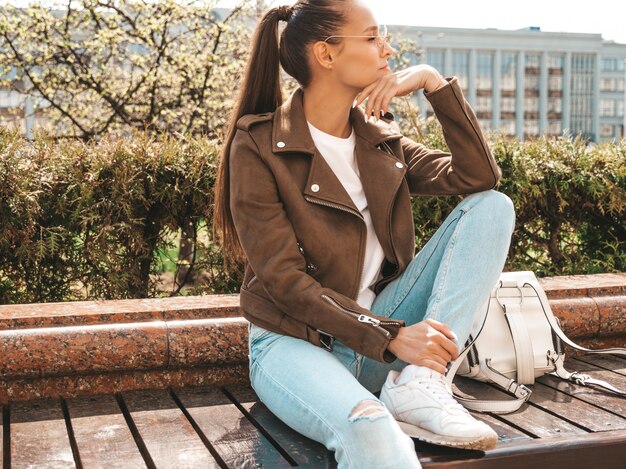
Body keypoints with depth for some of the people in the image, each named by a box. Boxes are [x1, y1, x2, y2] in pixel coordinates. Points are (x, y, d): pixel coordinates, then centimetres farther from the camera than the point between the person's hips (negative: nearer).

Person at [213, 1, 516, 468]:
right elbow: (283, 279, -14)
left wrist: (433, 81, -5)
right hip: (295, 341, -7)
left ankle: (419, 384, -19)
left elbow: (480, 177, 1)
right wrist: (390, 337, -21)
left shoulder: (381, 139, 10)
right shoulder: (258, 145, -7)